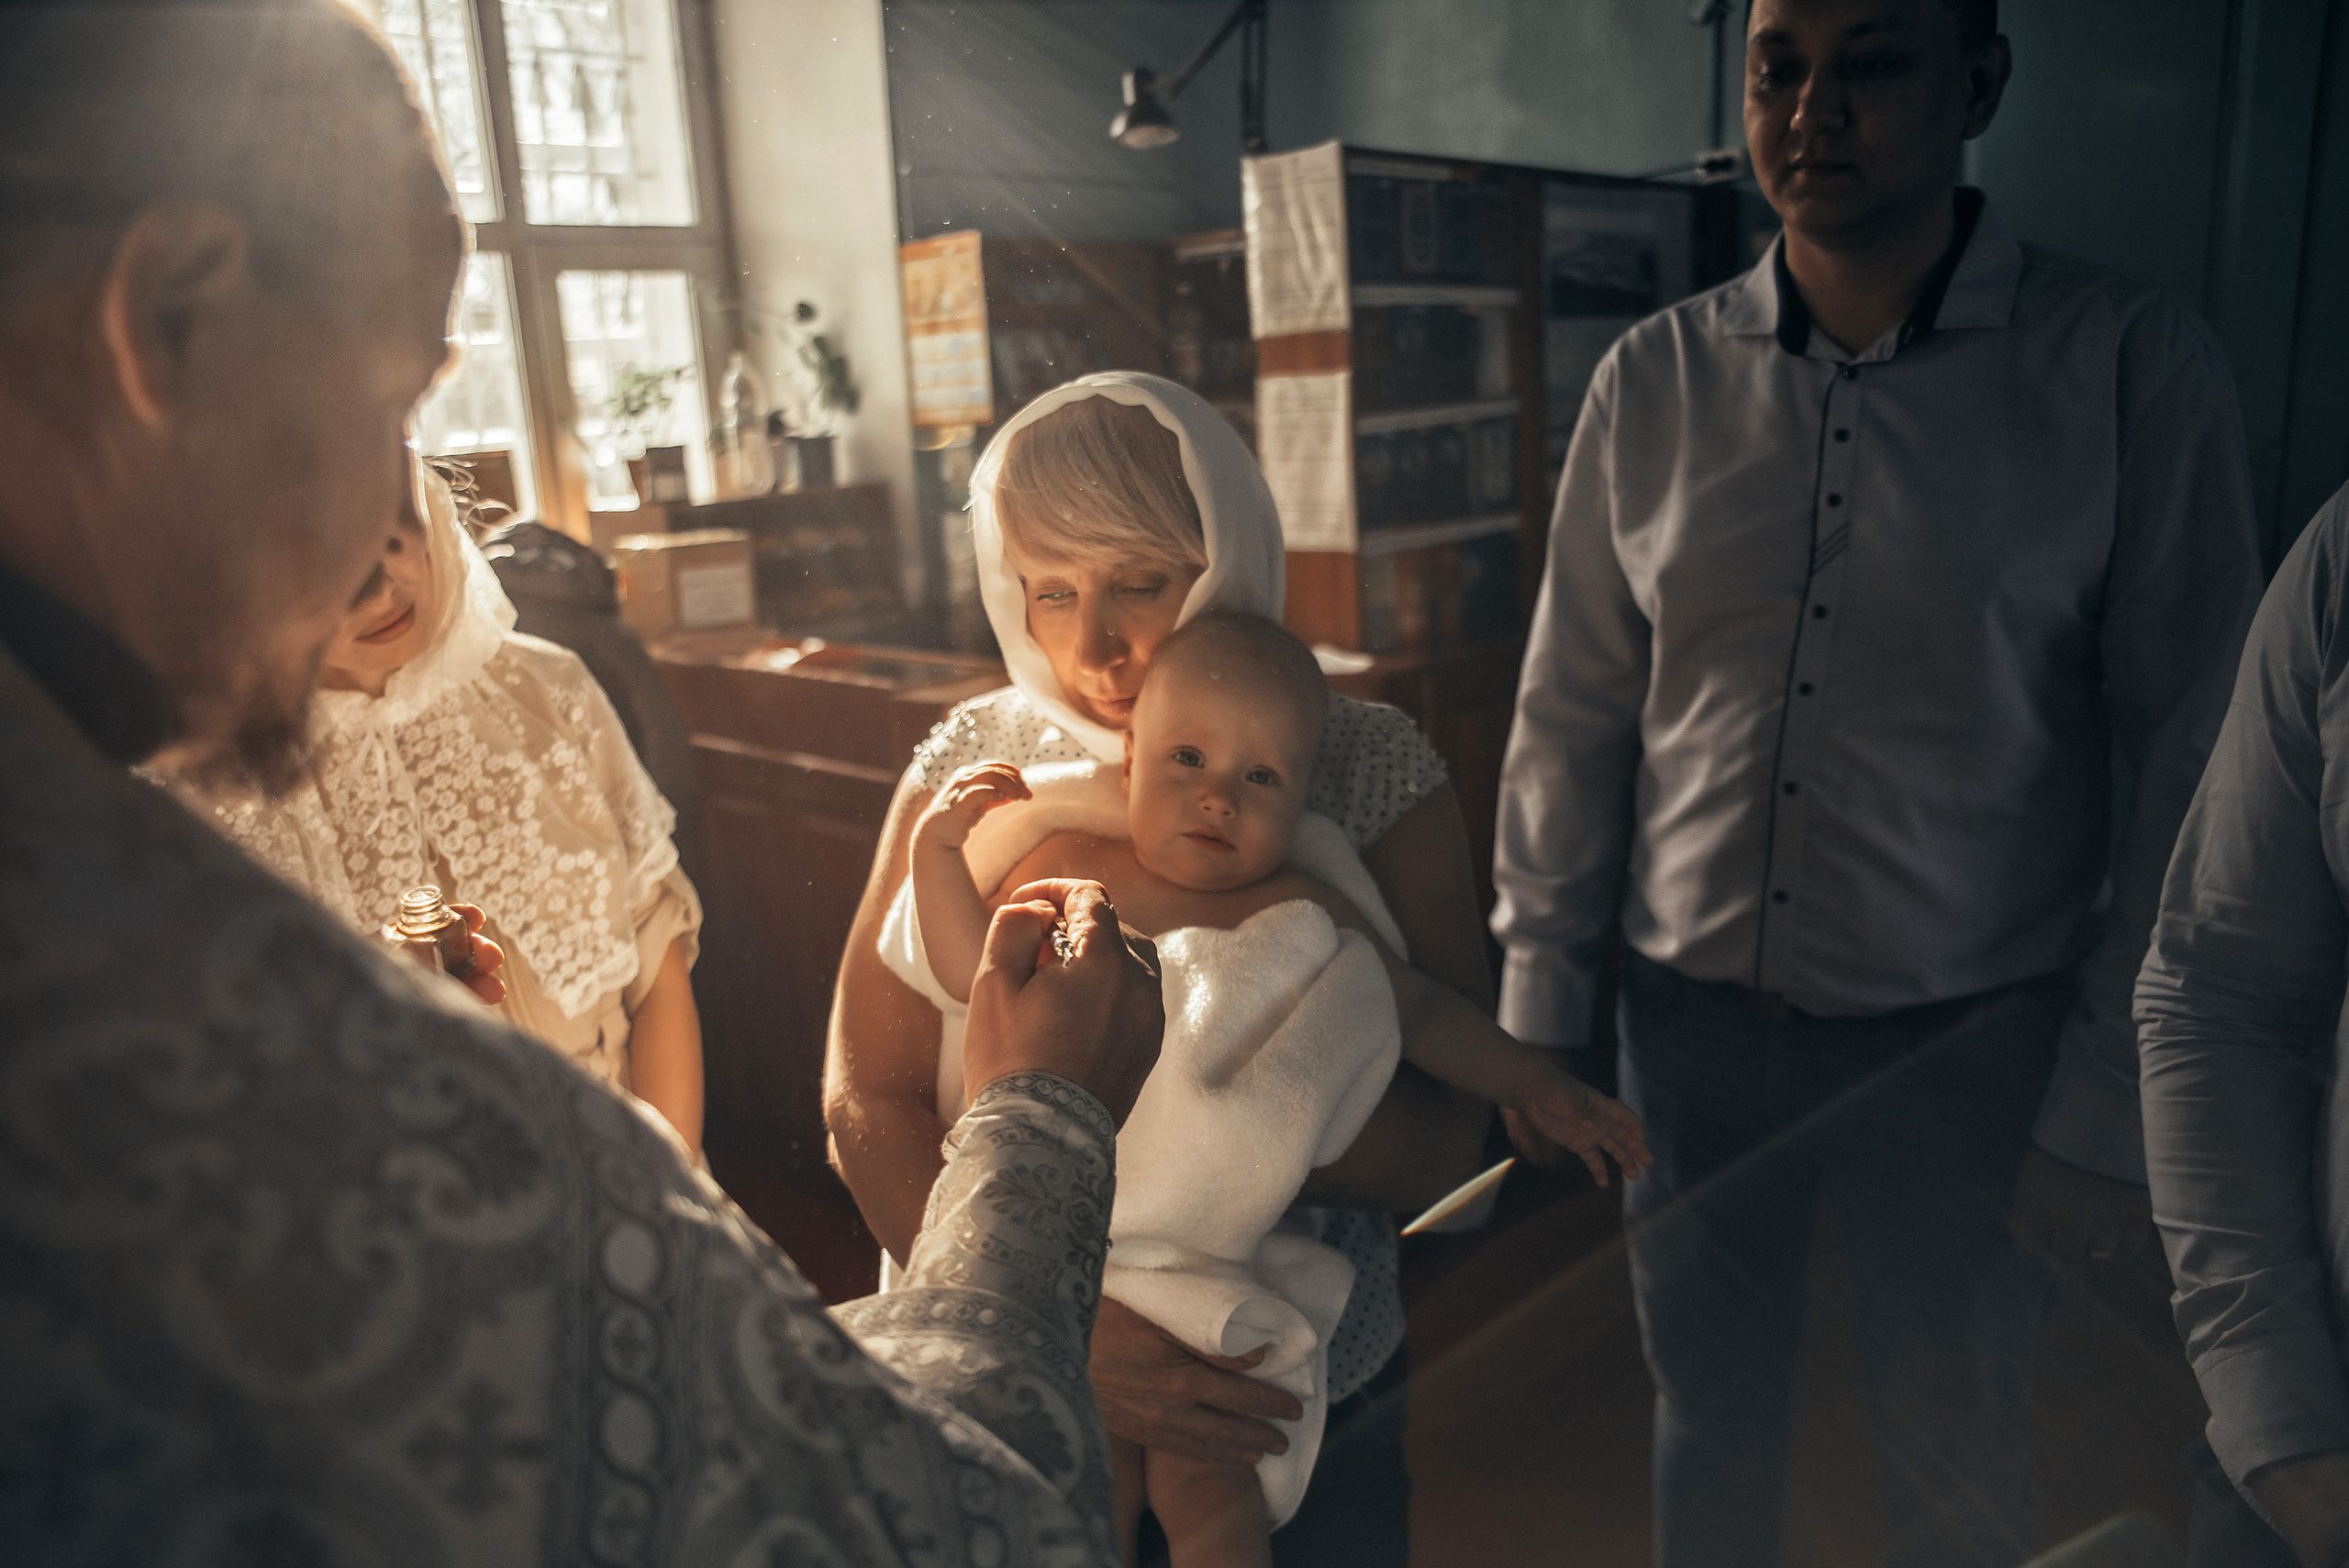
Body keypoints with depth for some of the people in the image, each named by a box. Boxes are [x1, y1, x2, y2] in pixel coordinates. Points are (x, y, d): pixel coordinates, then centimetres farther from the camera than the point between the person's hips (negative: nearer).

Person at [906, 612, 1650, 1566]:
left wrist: (1536, 1087, 7)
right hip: (1069, 1247, 0)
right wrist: (937, 845, -8)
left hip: (1220, 1269, 0)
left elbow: (1422, 1008, 11)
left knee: (1206, 1490, 1)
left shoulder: (1308, 915, 2)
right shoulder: (1071, 869, 1)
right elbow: (972, 971, 0)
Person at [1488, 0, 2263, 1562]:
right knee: (1708, 1426, 21)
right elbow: (1575, 715, 1)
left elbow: (2192, 760, -7)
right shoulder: (1655, 378, -2)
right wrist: (1539, 1010, 3)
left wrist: (2111, 1101, -7)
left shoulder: (2133, 366, -9)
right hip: (1691, 1022, 2)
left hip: (1969, 1043, -2)